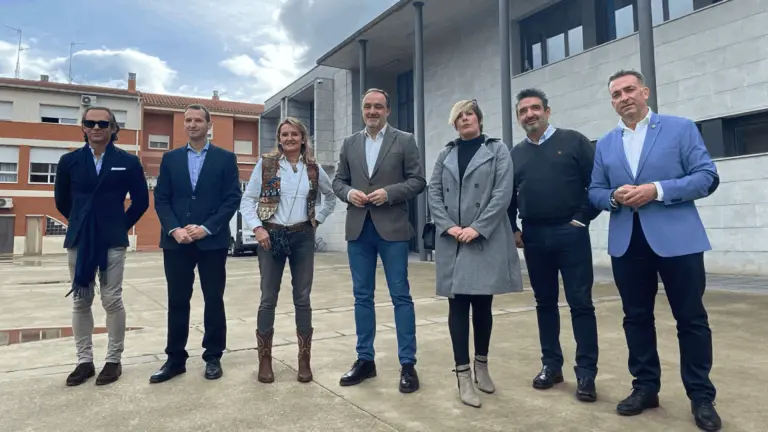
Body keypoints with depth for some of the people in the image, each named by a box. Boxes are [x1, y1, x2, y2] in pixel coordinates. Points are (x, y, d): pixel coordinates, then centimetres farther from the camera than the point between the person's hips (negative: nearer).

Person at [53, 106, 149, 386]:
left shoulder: (128, 162, -1)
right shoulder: (69, 161, 5)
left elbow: (141, 201, 4)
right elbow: (61, 200, 15)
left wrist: (122, 225, 5)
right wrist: (81, 224, 15)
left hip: (113, 241, -3)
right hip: (79, 240, 3)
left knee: (112, 301, -1)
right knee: (80, 302, 8)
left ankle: (114, 360, 11)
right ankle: (84, 361, 19)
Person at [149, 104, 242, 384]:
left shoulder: (226, 158, 3)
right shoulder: (170, 158, 11)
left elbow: (232, 199, -4)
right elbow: (161, 200, 6)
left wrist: (206, 228, -14)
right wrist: (174, 229, -10)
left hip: (212, 241, -2)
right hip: (176, 241, 2)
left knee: (214, 300, 5)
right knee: (177, 301, 8)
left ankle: (213, 357, 18)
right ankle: (175, 359, 20)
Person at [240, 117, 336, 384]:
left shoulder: (314, 169, 6)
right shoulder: (266, 164, -1)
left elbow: (331, 196, 21)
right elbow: (247, 200, -1)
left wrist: (317, 219, 10)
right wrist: (257, 227, -12)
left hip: (303, 237, 2)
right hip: (271, 236, -2)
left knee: (302, 299, 4)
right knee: (268, 299, 3)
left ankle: (304, 360, 15)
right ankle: (265, 360, 15)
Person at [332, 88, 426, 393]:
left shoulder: (405, 140, 3)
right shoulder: (349, 144, 13)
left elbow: (418, 180, -2)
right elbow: (338, 181, 14)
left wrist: (389, 193, -16)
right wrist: (348, 192, -7)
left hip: (392, 228, -4)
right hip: (358, 229, 4)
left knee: (401, 296, 0)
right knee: (362, 296, 10)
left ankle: (408, 364, 10)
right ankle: (365, 360, 22)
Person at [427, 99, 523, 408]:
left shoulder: (497, 149, 6)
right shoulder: (445, 155, 14)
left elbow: (503, 192, -5)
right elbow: (433, 192, 6)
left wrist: (477, 228, -14)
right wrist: (448, 227, -9)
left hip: (486, 241, -2)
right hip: (451, 242, 2)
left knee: (482, 304, 5)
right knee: (458, 305, 0)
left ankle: (482, 365, 25)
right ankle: (463, 375, 8)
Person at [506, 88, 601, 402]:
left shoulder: (573, 141, 0)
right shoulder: (515, 154, 11)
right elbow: (508, 197, 16)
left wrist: (582, 219, -7)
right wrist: (512, 229, 8)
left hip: (570, 233, -3)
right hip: (534, 237, 4)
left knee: (580, 302, -1)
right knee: (545, 302, 11)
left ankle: (586, 372, 8)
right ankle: (551, 364, 22)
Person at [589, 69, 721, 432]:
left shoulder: (680, 128, 2)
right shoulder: (605, 144, 13)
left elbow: (707, 177, -5)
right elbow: (594, 191, 11)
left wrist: (657, 190, -17)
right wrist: (614, 197, -10)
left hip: (677, 238, -3)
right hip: (626, 242, 4)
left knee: (691, 318, 3)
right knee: (636, 318, 10)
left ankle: (701, 396, 18)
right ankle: (645, 387, 24)